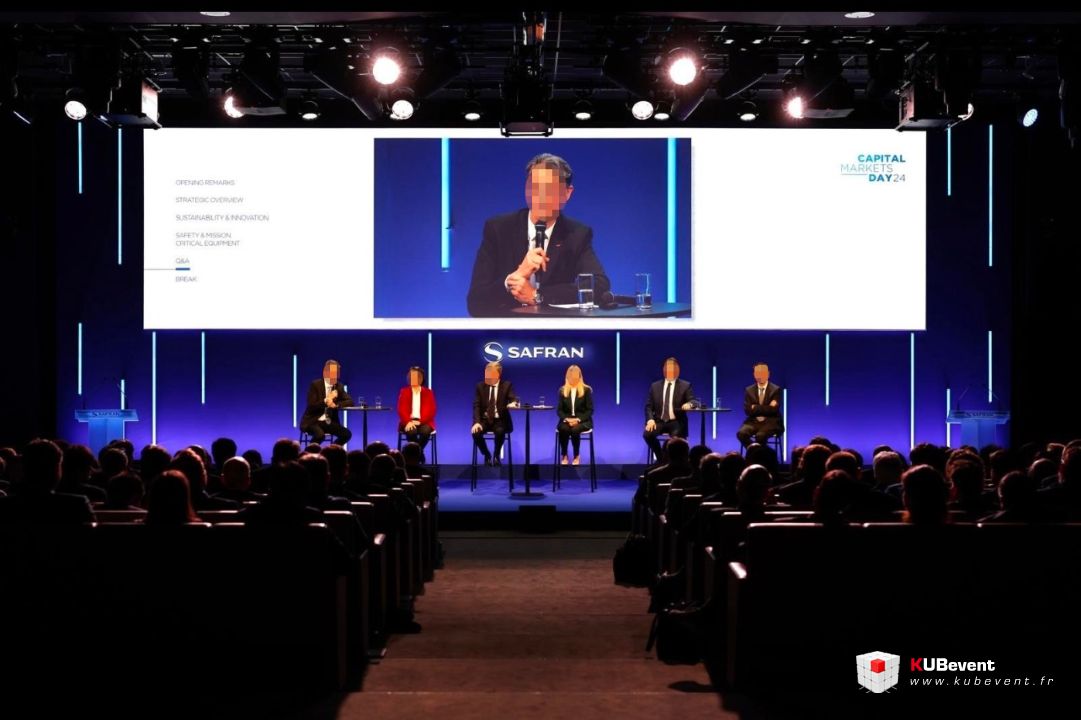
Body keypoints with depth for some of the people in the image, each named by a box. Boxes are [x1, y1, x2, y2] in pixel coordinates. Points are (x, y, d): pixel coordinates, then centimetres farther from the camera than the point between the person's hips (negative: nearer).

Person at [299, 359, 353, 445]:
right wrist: (326, 400, -24)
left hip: (329, 422, 5)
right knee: (320, 435, -35)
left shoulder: (338, 386, 6)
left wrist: (336, 404, -19)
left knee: (347, 434, -15)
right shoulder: (315, 385, -10)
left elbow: (350, 401, -2)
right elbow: (311, 406, -16)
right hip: (312, 421, -5)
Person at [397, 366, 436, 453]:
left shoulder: (428, 392, 5)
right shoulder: (404, 392, 7)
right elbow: (402, 410, -2)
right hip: (409, 422, 0)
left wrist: (419, 421, -19)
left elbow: (431, 411, -3)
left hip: (424, 422, 0)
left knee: (425, 431, -35)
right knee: (411, 431, -35)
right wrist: (408, 422, -21)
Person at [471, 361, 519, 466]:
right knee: (476, 433, -28)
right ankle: (487, 455, -1)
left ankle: (496, 456, -8)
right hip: (484, 419, 2)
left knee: (500, 431, -35)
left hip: (500, 420, -2)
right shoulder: (480, 386, 4)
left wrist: (513, 403, -37)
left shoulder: (506, 385, 1)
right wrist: (477, 422, -17)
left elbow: (514, 399, -10)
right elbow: (476, 406, -2)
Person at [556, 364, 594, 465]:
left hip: (582, 420, -2)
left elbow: (590, 410, -2)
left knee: (575, 430, -36)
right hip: (566, 420, 2)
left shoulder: (586, 390, 2)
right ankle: (564, 456, -16)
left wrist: (578, 419, -17)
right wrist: (566, 419, -15)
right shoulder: (562, 390, 9)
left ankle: (576, 456, -13)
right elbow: (559, 409, 6)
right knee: (563, 429, -34)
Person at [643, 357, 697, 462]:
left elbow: (693, 401, -6)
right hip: (659, 421, 3)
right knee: (647, 434, -26)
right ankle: (661, 459, -5)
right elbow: (649, 406, 7)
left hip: (676, 422, -3)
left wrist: (689, 404, -31)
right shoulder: (655, 386, 11)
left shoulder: (685, 386, 5)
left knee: (676, 438, -34)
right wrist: (650, 420, -11)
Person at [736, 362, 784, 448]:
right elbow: (748, 410, -4)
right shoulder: (749, 390, 8)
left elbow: (773, 409, -12)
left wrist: (755, 408, -10)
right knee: (741, 433, -27)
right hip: (754, 421, 3)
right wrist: (766, 407, -11)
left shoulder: (776, 389, 0)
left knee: (760, 435, -35)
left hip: (771, 422, -3)